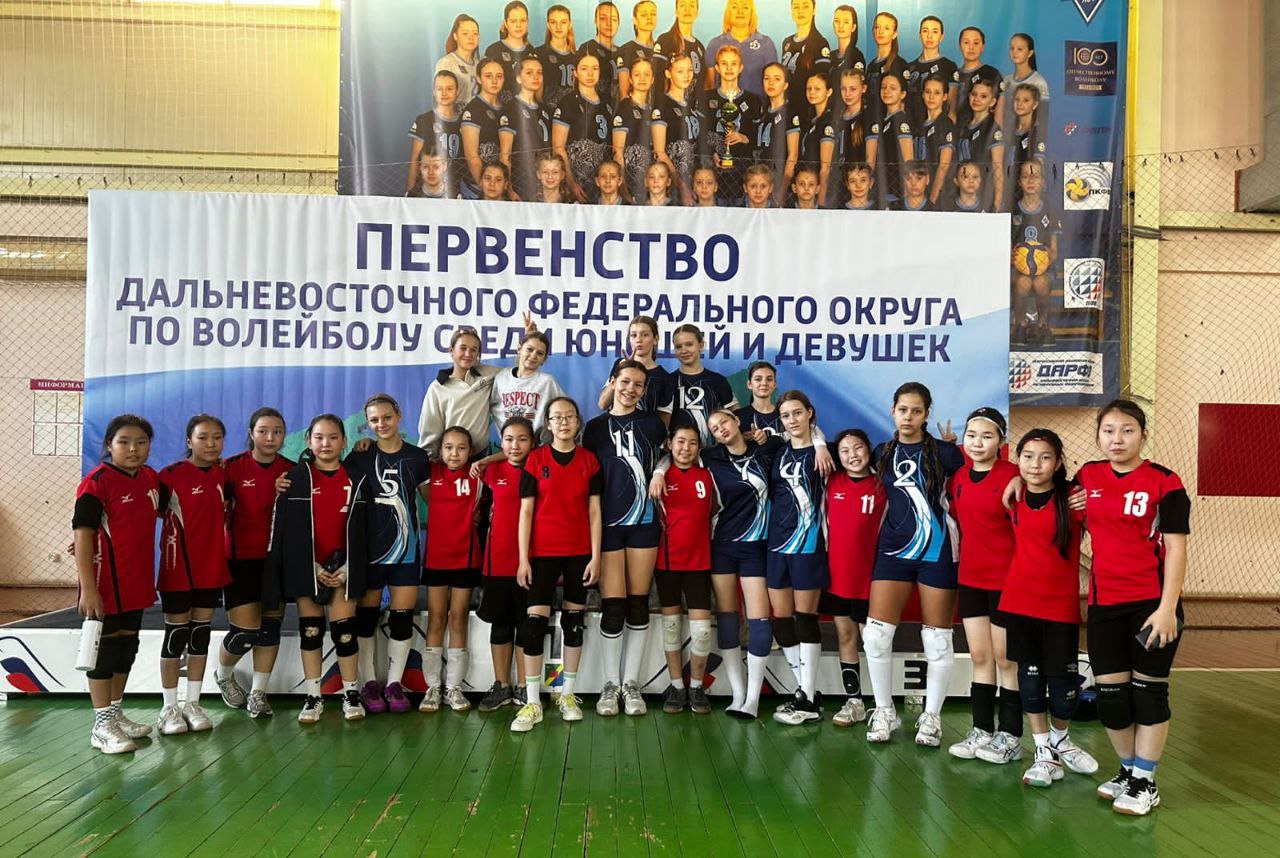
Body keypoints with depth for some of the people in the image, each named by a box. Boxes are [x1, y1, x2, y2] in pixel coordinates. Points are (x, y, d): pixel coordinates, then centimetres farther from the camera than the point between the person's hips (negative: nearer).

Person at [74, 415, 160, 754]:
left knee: (127, 646, 16)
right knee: (104, 646, 2)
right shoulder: (96, 482, -14)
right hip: (105, 583, -7)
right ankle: (102, 725, 12)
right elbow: (82, 534, -17)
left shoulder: (151, 478, 6)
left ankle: (115, 713, 31)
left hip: (137, 582, 7)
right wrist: (87, 588, -21)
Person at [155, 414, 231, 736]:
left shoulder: (224, 473, 5)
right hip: (179, 565, -4)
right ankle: (169, 708, 14)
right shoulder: (172, 474, -9)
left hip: (212, 565, 4)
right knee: (176, 633, 3)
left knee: (201, 632, 10)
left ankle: (193, 703, 21)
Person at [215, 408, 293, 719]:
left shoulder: (292, 470, 2)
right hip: (242, 558, -3)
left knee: (271, 627, 6)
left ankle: (258, 693, 20)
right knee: (245, 631, -4)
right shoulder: (233, 467, -5)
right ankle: (224, 676, 27)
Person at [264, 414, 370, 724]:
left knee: (344, 630, -2)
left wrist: (347, 568, -7)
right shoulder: (296, 478, 0)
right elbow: (285, 527, -4)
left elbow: (361, 529, 4)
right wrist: (314, 567, -9)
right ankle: (312, 697, 13)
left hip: (342, 567, 0)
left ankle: (351, 694, 9)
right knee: (310, 630, 5)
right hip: (305, 566, 0)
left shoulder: (356, 481, 4)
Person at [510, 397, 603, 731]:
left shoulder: (589, 460, 5)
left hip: (579, 552, 2)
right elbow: (526, 511, -1)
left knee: (573, 621, 8)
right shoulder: (536, 459, 1)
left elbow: (594, 511, 4)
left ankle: (568, 694, 21)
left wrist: (595, 556, -3)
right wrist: (523, 558, -7)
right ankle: (532, 702, 1)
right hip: (543, 551, -2)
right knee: (535, 621, -6)